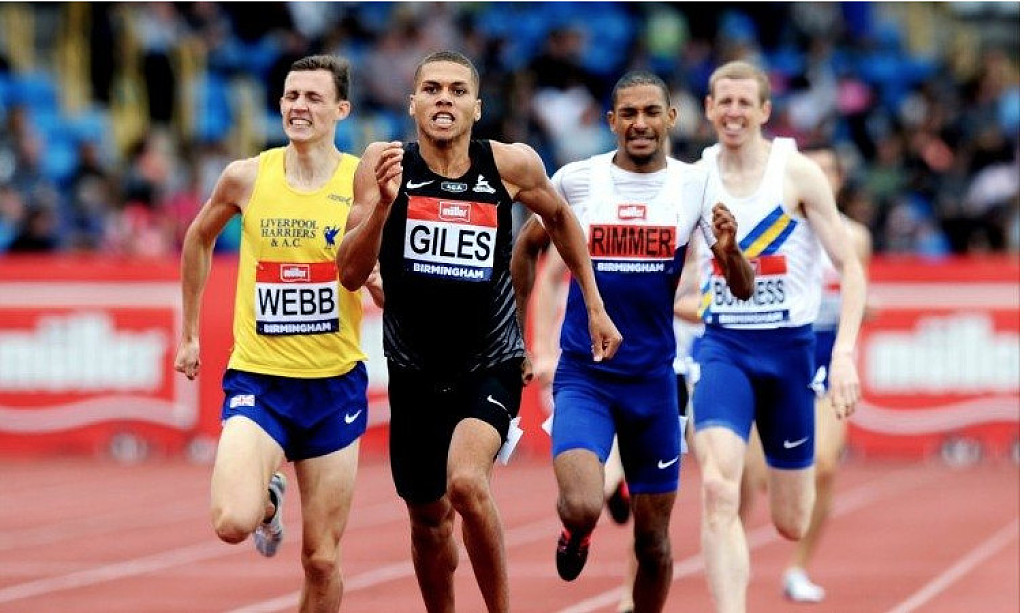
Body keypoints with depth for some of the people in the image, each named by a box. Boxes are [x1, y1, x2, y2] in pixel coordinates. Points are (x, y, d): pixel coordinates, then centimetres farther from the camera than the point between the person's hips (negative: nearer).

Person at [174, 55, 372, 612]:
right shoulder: (248, 177, -3)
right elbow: (199, 238, 17)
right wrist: (188, 332, 19)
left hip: (334, 383, 0)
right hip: (257, 378, 0)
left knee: (322, 560, 4)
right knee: (232, 522, -22)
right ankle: (267, 502, 15)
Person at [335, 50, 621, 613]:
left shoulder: (512, 166, -10)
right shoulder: (384, 165, -11)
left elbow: (559, 218, 12)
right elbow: (351, 274, -15)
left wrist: (595, 306, 14)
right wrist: (383, 204, -30)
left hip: (491, 366, -2)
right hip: (414, 371, 2)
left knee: (466, 482, -28)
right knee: (429, 519, 14)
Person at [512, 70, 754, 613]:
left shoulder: (696, 186, -2)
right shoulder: (575, 180, -4)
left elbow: (743, 290, -1)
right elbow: (527, 247, 14)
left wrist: (729, 252, -23)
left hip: (653, 380, 2)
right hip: (583, 377, -2)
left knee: (653, 540, 7)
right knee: (582, 507, -23)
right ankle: (576, 529, 13)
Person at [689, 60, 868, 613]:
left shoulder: (797, 173, -7)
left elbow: (849, 267, -7)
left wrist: (844, 352, -18)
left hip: (790, 346, -1)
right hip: (723, 346, 1)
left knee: (792, 524, 8)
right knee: (718, 491, -24)